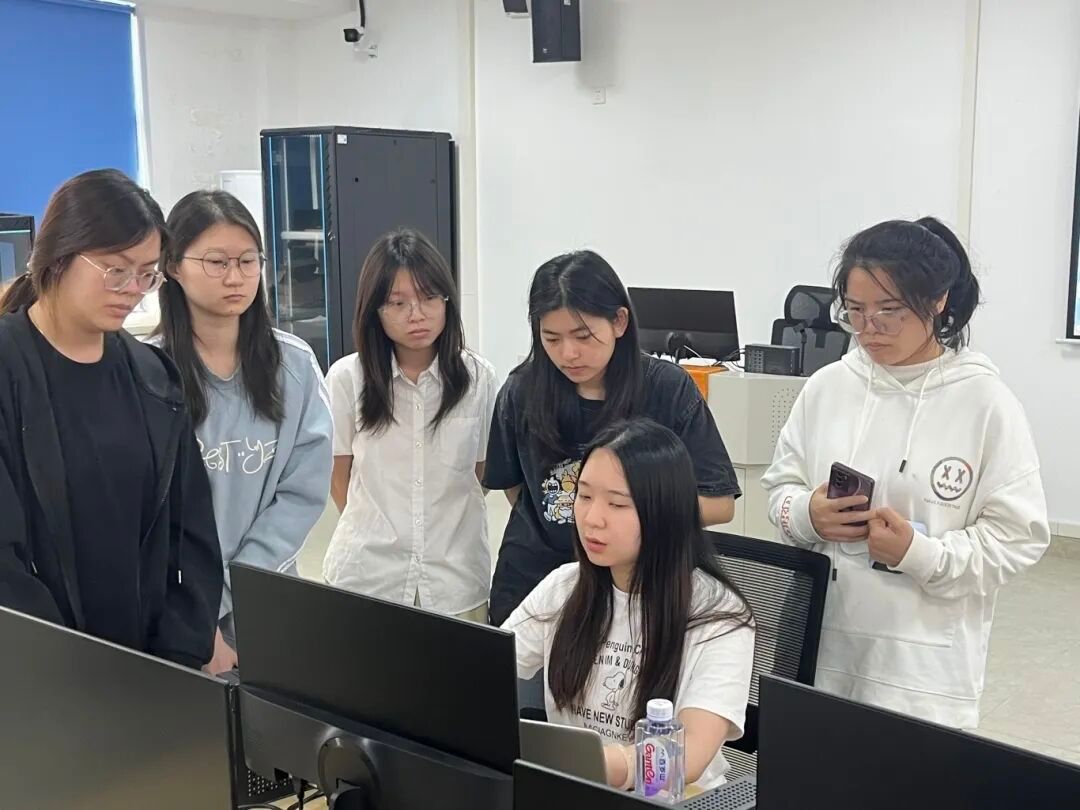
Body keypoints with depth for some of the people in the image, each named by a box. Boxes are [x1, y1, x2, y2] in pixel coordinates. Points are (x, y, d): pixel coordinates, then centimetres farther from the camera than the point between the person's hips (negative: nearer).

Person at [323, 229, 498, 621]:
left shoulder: (478, 376, -3)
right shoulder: (346, 378, -6)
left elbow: (483, 472, 6)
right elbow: (340, 477, 4)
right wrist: (380, 532, 6)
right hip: (365, 575, -1)